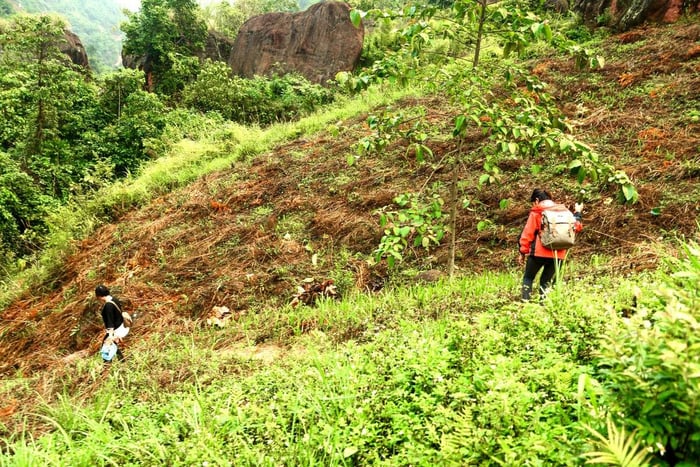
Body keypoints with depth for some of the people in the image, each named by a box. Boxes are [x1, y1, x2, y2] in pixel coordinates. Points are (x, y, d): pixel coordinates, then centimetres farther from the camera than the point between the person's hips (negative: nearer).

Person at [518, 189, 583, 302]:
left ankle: (525, 301, -1)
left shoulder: (536, 213, 0)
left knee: (528, 278, 11)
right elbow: (575, 227, 17)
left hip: (539, 253, -4)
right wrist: (577, 213, 34)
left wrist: (523, 252, -1)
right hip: (558, 254, 4)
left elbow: (528, 233, -5)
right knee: (547, 281, 15)